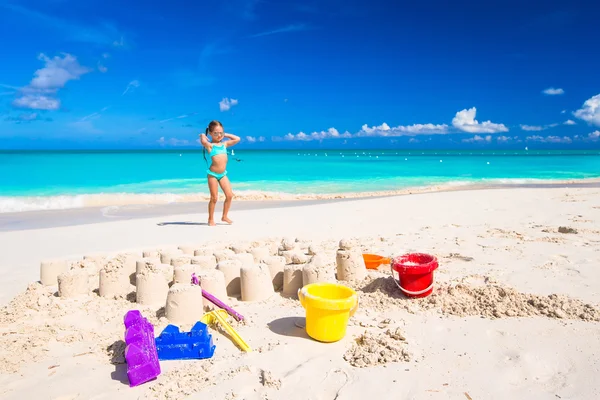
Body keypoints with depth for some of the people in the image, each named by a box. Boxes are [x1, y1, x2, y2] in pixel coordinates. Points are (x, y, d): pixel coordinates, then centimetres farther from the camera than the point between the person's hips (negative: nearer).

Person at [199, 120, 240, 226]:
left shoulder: (224, 144, 10)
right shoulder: (210, 145, -9)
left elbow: (237, 139, 11)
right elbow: (203, 141, -31)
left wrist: (226, 135, 11)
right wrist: (203, 135, -11)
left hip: (223, 174, 6)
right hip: (212, 174, -5)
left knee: (229, 195, 0)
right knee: (214, 198, -1)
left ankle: (224, 216, 16)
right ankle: (211, 219, 13)